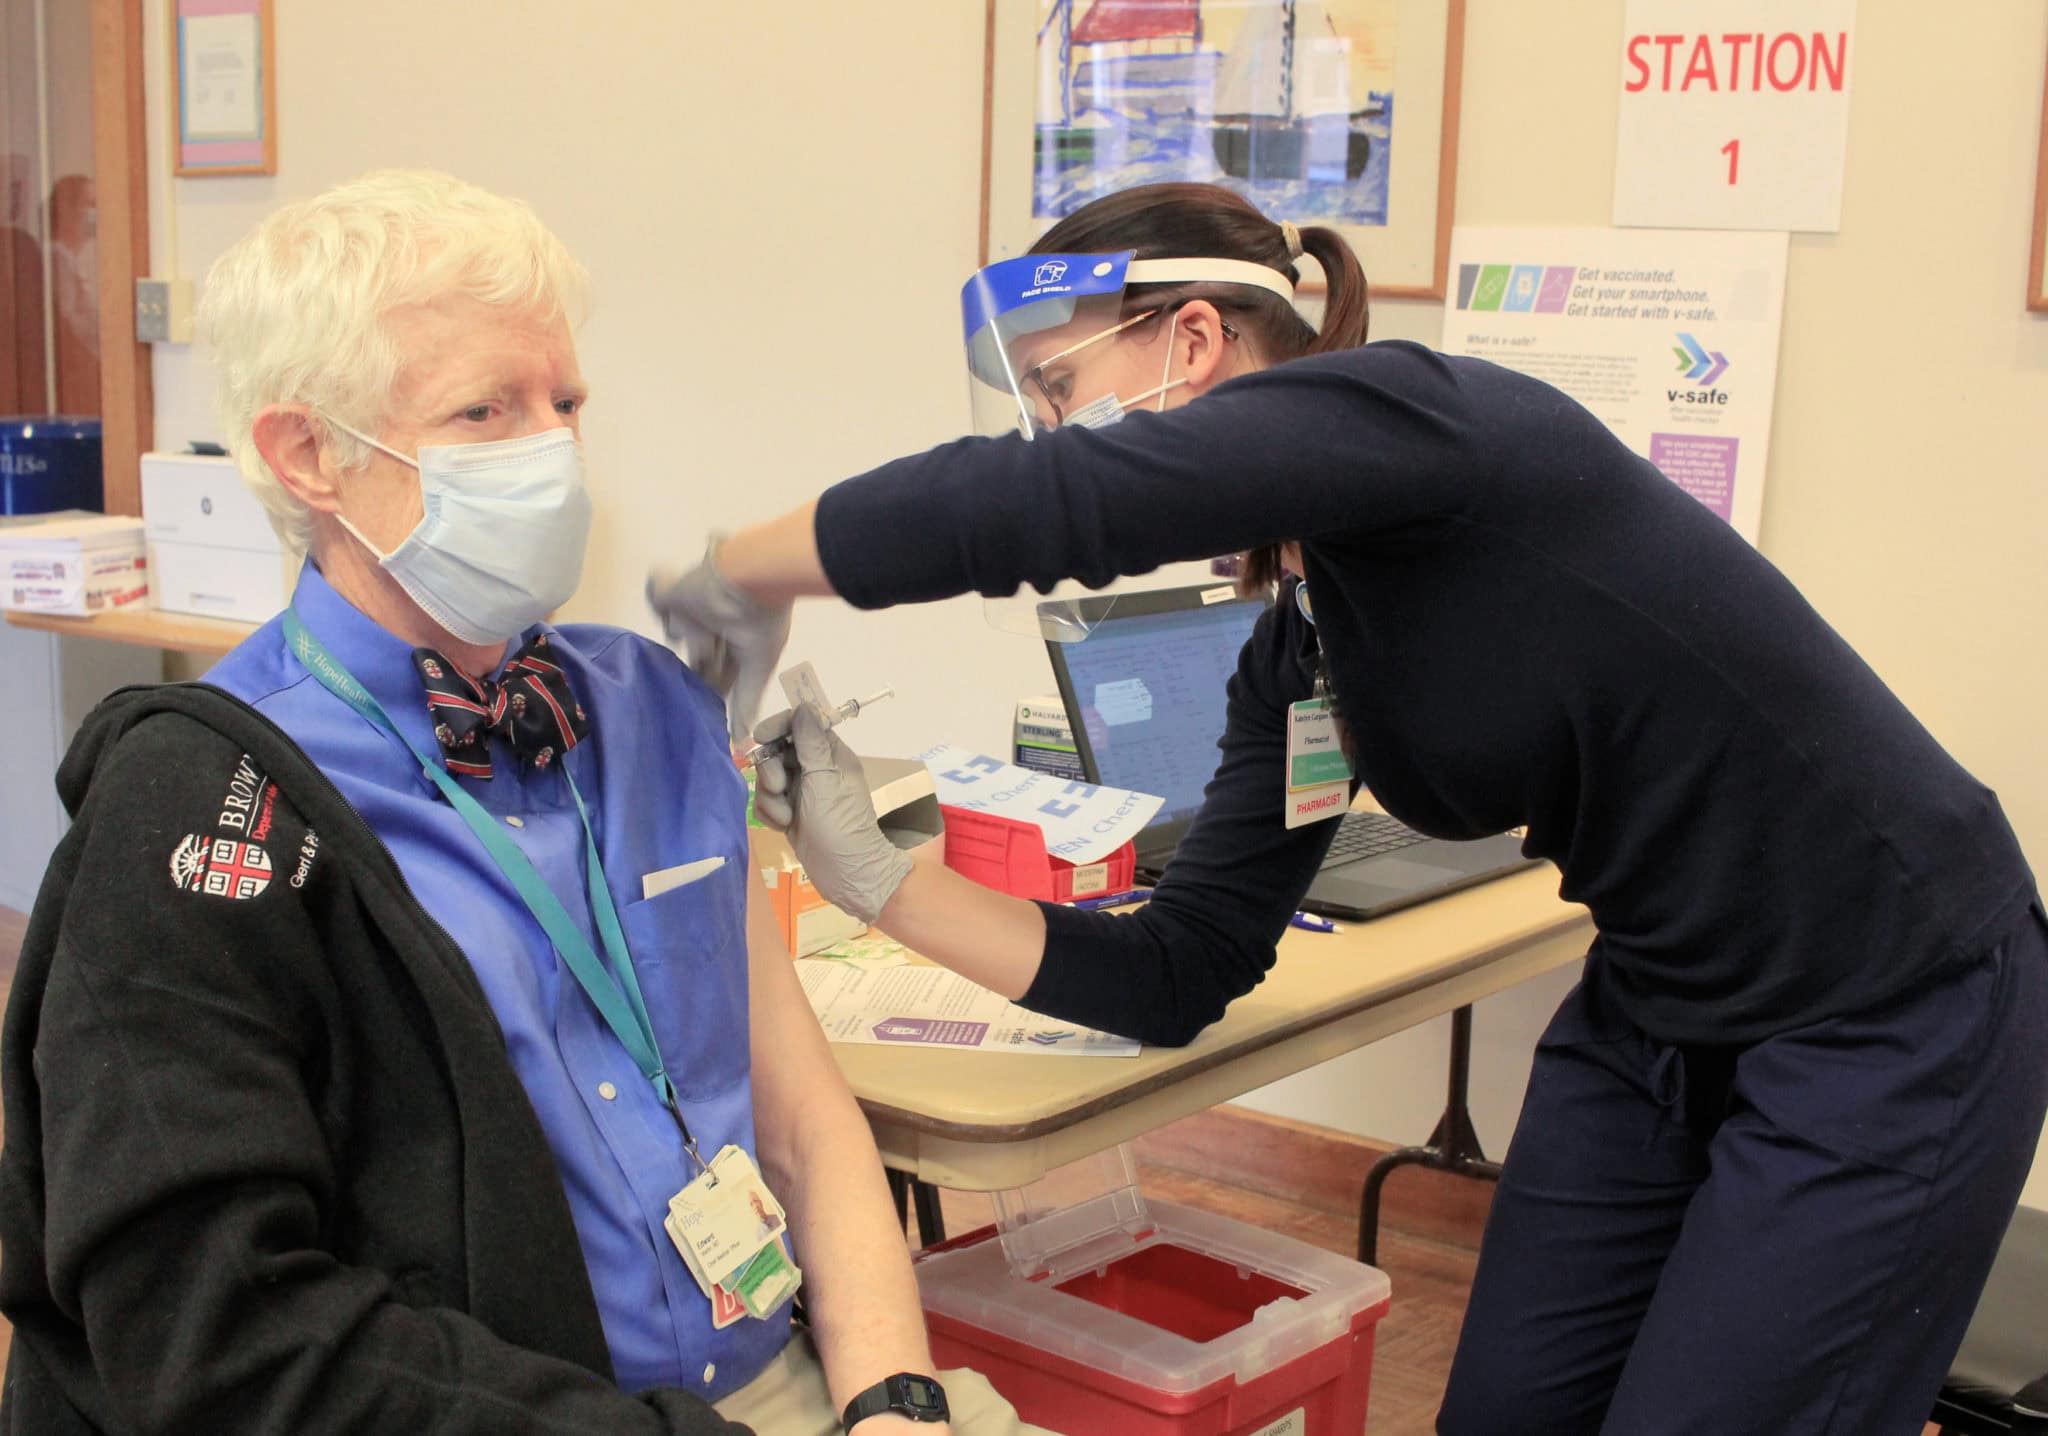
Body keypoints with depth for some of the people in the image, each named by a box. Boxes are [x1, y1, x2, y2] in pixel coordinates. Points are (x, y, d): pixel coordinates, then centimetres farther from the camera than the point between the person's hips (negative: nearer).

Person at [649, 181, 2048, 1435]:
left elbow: (1026, 503, -34)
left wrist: (732, 576, -19)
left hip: (1889, 1017, -8)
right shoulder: (1297, 658, 3)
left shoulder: (1412, 411, -21)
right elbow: (1180, 975, 2)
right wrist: (876, 877, -5)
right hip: (1654, 1016, 8)